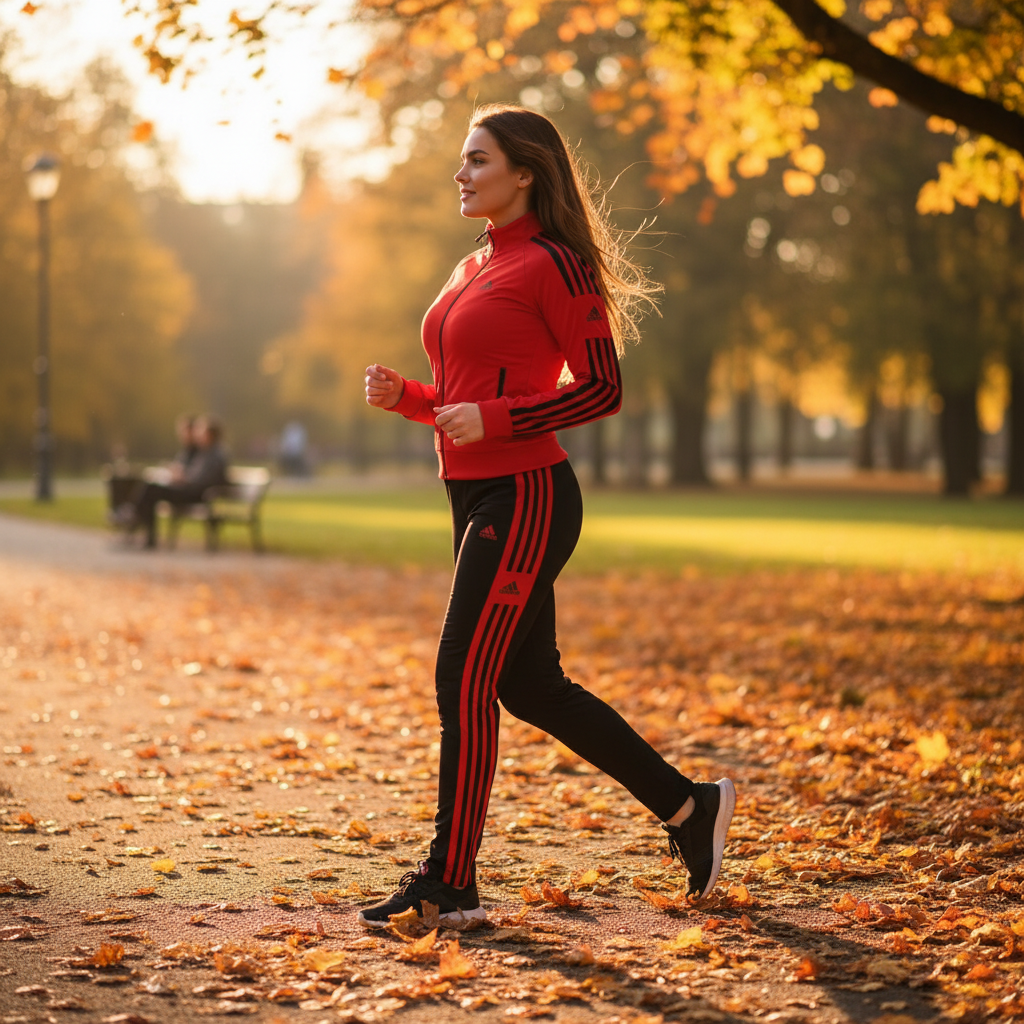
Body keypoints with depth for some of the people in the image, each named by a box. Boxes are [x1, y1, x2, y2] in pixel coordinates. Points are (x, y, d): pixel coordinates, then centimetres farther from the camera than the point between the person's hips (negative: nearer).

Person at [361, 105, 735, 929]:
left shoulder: (553, 266, -10)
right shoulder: (474, 271, 16)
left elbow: (602, 389, -13)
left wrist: (491, 419, -21)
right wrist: (404, 396, 4)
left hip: (525, 497, -10)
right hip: (477, 496, 10)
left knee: (464, 682, -8)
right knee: (530, 685, 12)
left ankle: (450, 883, 2)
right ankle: (686, 806, 24)